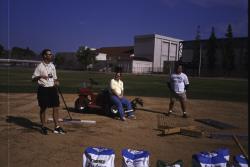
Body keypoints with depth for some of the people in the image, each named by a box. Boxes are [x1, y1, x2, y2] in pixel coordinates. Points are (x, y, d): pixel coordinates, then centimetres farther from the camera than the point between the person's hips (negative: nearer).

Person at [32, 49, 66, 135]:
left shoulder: (52, 66, 12)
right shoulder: (40, 66, -6)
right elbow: (33, 79, -7)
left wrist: (56, 82, -2)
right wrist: (40, 76, -26)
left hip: (52, 89, 6)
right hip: (43, 89, -5)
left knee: (56, 107, 4)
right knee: (43, 108, 4)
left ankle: (57, 127, 12)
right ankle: (43, 127, 18)